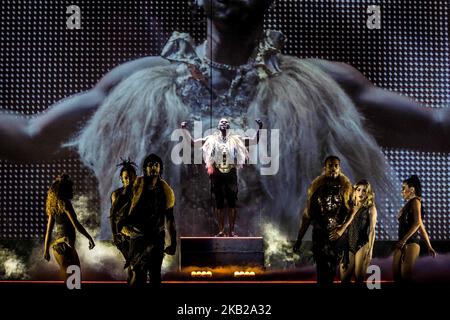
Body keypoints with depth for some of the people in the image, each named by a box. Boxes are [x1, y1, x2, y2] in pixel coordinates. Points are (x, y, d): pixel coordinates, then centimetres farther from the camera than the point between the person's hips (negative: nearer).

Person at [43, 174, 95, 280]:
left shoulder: (54, 206, 13)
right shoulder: (65, 203, -11)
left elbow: (48, 230, 15)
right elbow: (76, 224, -17)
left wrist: (46, 250, 18)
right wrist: (89, 238, -9)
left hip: (56, 244, 9)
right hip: (65, 245, -9)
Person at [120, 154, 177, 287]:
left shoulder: (165, 191, 4)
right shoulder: (137, 186, -2)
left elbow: (169, 218, 9)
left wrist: (173, 243, 8)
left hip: (157, 238, 2)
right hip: (138, 236, -2)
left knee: (155, 273, 6)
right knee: (137, 273, -8)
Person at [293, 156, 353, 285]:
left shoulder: (346, 187, 2)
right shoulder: (317, 187, 3)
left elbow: (351, 212, -4)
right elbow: (307, 214, 5)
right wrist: (299, 238, 5)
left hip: (338, 236, 0)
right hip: (319, 235, 0)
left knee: (331, 270, 4)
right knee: (322, 270, -5)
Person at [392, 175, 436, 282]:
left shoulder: (415, 201, -2)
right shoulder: (408, 204, 22)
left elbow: (417, 223, -15)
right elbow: (421, 227, 21)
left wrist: (404, 240, -21)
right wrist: (429, 247, 19)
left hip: (410, 243, -8)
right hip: (402, 244, 8)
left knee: (406, 277, -11)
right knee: (397, 276, 5)